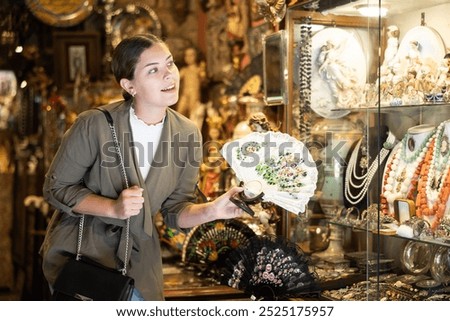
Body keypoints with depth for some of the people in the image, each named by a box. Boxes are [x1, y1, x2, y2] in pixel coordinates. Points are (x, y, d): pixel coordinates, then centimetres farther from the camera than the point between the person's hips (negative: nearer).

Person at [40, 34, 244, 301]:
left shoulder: (188, 134, -7)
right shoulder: (95, 124, -20)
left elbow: (175, 211, -4)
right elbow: (56, 188, -10)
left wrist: (210, 211, -25)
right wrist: (113, 208, -25)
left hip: (138, 260, 4)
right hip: (78, 254, -3)